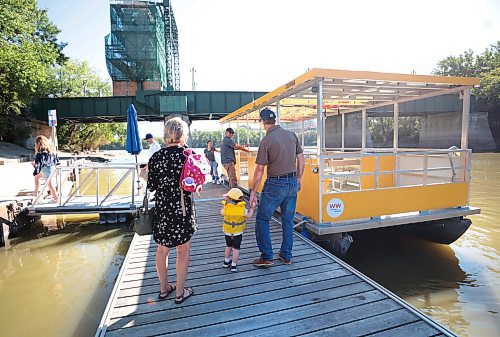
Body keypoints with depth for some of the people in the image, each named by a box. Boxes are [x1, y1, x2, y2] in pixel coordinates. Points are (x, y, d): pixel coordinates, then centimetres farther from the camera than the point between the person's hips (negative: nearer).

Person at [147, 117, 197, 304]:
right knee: (183, 250, 12)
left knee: (162, 249, 20)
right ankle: (180, 292, 24)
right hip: (183, 208, -3)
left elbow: (151, 186, -2)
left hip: (162, 208, 3)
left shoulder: (156, 157, -4)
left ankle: (164, 288, 36)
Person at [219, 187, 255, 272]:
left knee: (228, 246, 22)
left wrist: (224, 204, 16)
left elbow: (221, 213, 4)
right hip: (238, 233, -2)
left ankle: (226, 262, 36)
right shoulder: (242, 209, -17)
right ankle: (233, 265, 13)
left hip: (227, 232, 2)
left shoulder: (226, 207, -14)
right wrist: (252, 208, 2)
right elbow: (249, 215, -13)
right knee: (236, 249, 8)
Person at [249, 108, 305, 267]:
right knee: (288, 220, 16)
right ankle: (286, 256, 27)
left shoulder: (266, 141, -14)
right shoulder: (291, 135, 3)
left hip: (275, 185, -6)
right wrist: (299, 179, 20)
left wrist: (253, 192, -6)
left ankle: (266, 257, 11)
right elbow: (300, 158, 9)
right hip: (293, 183, 6)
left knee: (262, 219, 8)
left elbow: (259, 170, -13)